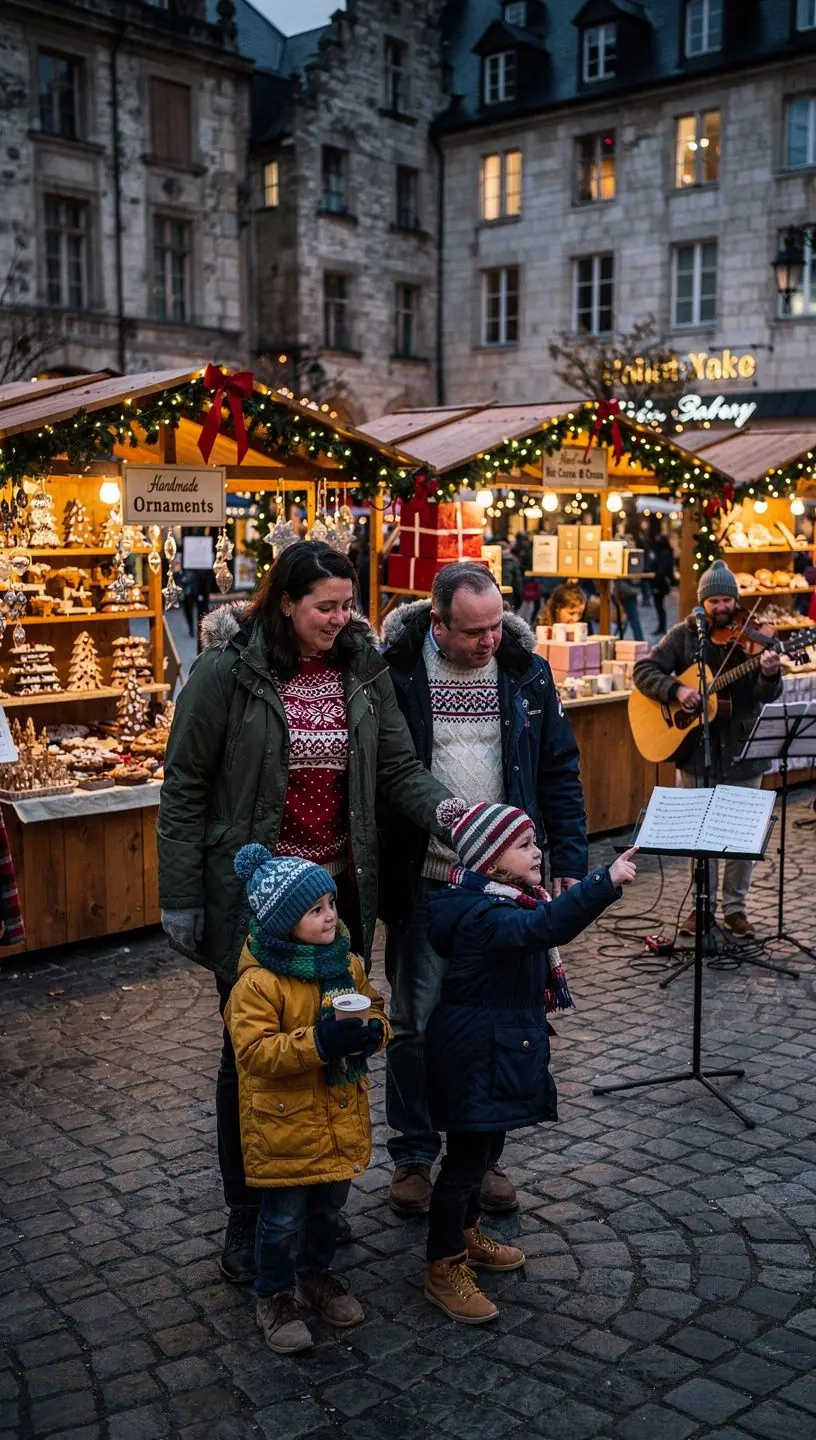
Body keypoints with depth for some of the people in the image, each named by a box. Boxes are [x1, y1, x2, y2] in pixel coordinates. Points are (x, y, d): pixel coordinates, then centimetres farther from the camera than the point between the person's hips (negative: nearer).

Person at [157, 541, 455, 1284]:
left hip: (339, 889, 4)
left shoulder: (364, 668, -1)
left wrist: (445, 810, -21)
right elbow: (184, 787, -8)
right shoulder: (227, 670, -13)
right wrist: (180, 898, -9)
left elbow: (399, 767, 0)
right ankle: (248, 1218, 28)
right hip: (251, 893, -4)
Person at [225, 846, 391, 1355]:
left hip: (341, 1118, 6)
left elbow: (376, 1010, 6)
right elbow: (254, 1050, -26)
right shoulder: (258, 983, -21)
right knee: (283, 1218, 9)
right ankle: (275, 1296, 30)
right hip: (284, 1125, -6)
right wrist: (318, 1042, -36)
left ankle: (316, 1274, 46)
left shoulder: (346, 963, -2)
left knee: (329, 1207, 22)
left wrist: (371, 1032, -18)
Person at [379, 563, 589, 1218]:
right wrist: (371, 870, -7)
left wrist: (570, 862, 0)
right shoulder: (396, 673, -8)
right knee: (416, 1023, 9)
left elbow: (560, 773, 6)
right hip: (421, 882, -2)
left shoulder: (528, 673, 0)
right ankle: (413, 1156, 27)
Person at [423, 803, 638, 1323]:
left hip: (500, 1052, 10)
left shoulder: (507, 902, 5)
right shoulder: (484, 917, -29)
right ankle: (445, 1269, 17)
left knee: (484, 1149, 24)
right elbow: (545, 927, -47)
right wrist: (606, 882, -55)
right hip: (475, 1060, -10)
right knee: (466, 1159, 2)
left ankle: (467, 1237, 43)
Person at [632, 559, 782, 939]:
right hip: (696, 748, 0)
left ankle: (735, 907, 20)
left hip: (742, 749, 0)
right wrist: (676, 689, -23)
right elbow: (644, 671, -6)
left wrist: (770, 675, -32)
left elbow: (766, 694, -9)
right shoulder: (684, 635, 0)